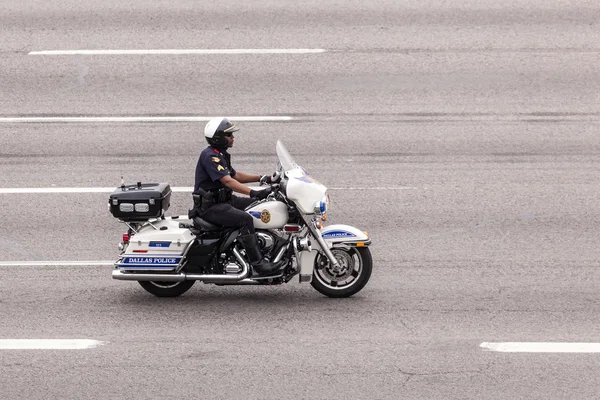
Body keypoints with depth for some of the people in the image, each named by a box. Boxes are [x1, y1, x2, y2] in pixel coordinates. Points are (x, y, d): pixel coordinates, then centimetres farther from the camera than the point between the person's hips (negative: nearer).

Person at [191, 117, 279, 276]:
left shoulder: (221, 155, 15)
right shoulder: (209, 156, -19)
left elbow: (235, 175, 24)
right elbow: (227, 181, -28)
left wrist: (261, 178, 13)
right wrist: (253, 192, -36)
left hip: (223, 200, 11)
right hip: (210, 206, -11)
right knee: (245, 219, -29)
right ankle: (257, 263, -28)